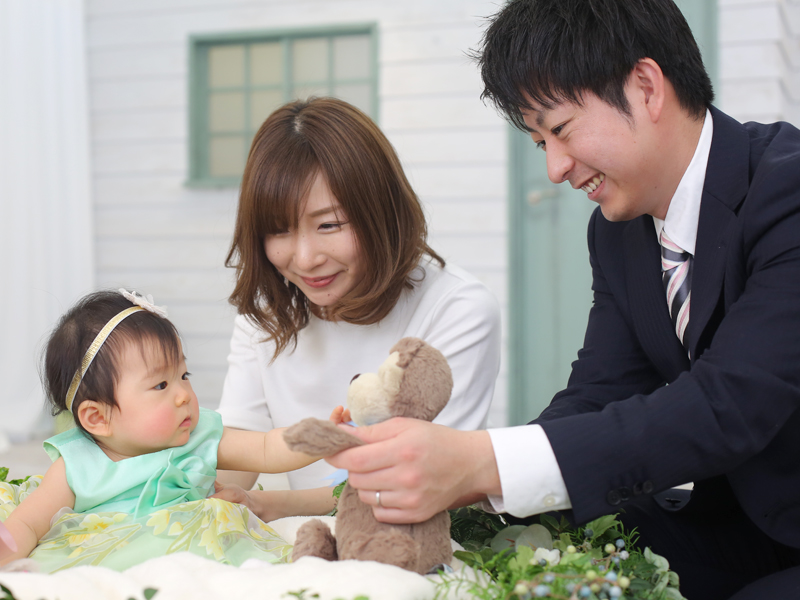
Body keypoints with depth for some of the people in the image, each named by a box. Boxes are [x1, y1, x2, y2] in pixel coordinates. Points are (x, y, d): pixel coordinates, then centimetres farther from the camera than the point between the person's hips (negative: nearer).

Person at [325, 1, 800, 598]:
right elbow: (597, 399, -1)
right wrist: (444, 474, -20)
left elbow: (730, 404, -32)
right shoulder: (618, 230, 4)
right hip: (734, 527, 6)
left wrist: (480, 462, -37)